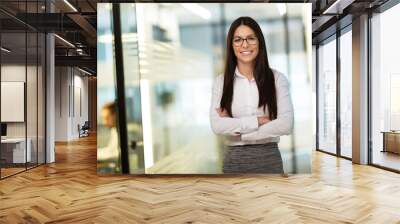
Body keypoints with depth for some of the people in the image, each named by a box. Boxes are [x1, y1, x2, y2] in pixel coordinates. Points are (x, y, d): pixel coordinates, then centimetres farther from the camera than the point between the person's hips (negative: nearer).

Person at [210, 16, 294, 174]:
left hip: (269, 158, 0)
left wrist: (235, 128, -13)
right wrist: (257, 121, -16)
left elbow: (286, 125, -13)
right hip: (234, 160, 1)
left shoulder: (277, 78, -4)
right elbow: (217, 125, -12)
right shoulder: (221, 81, -1)